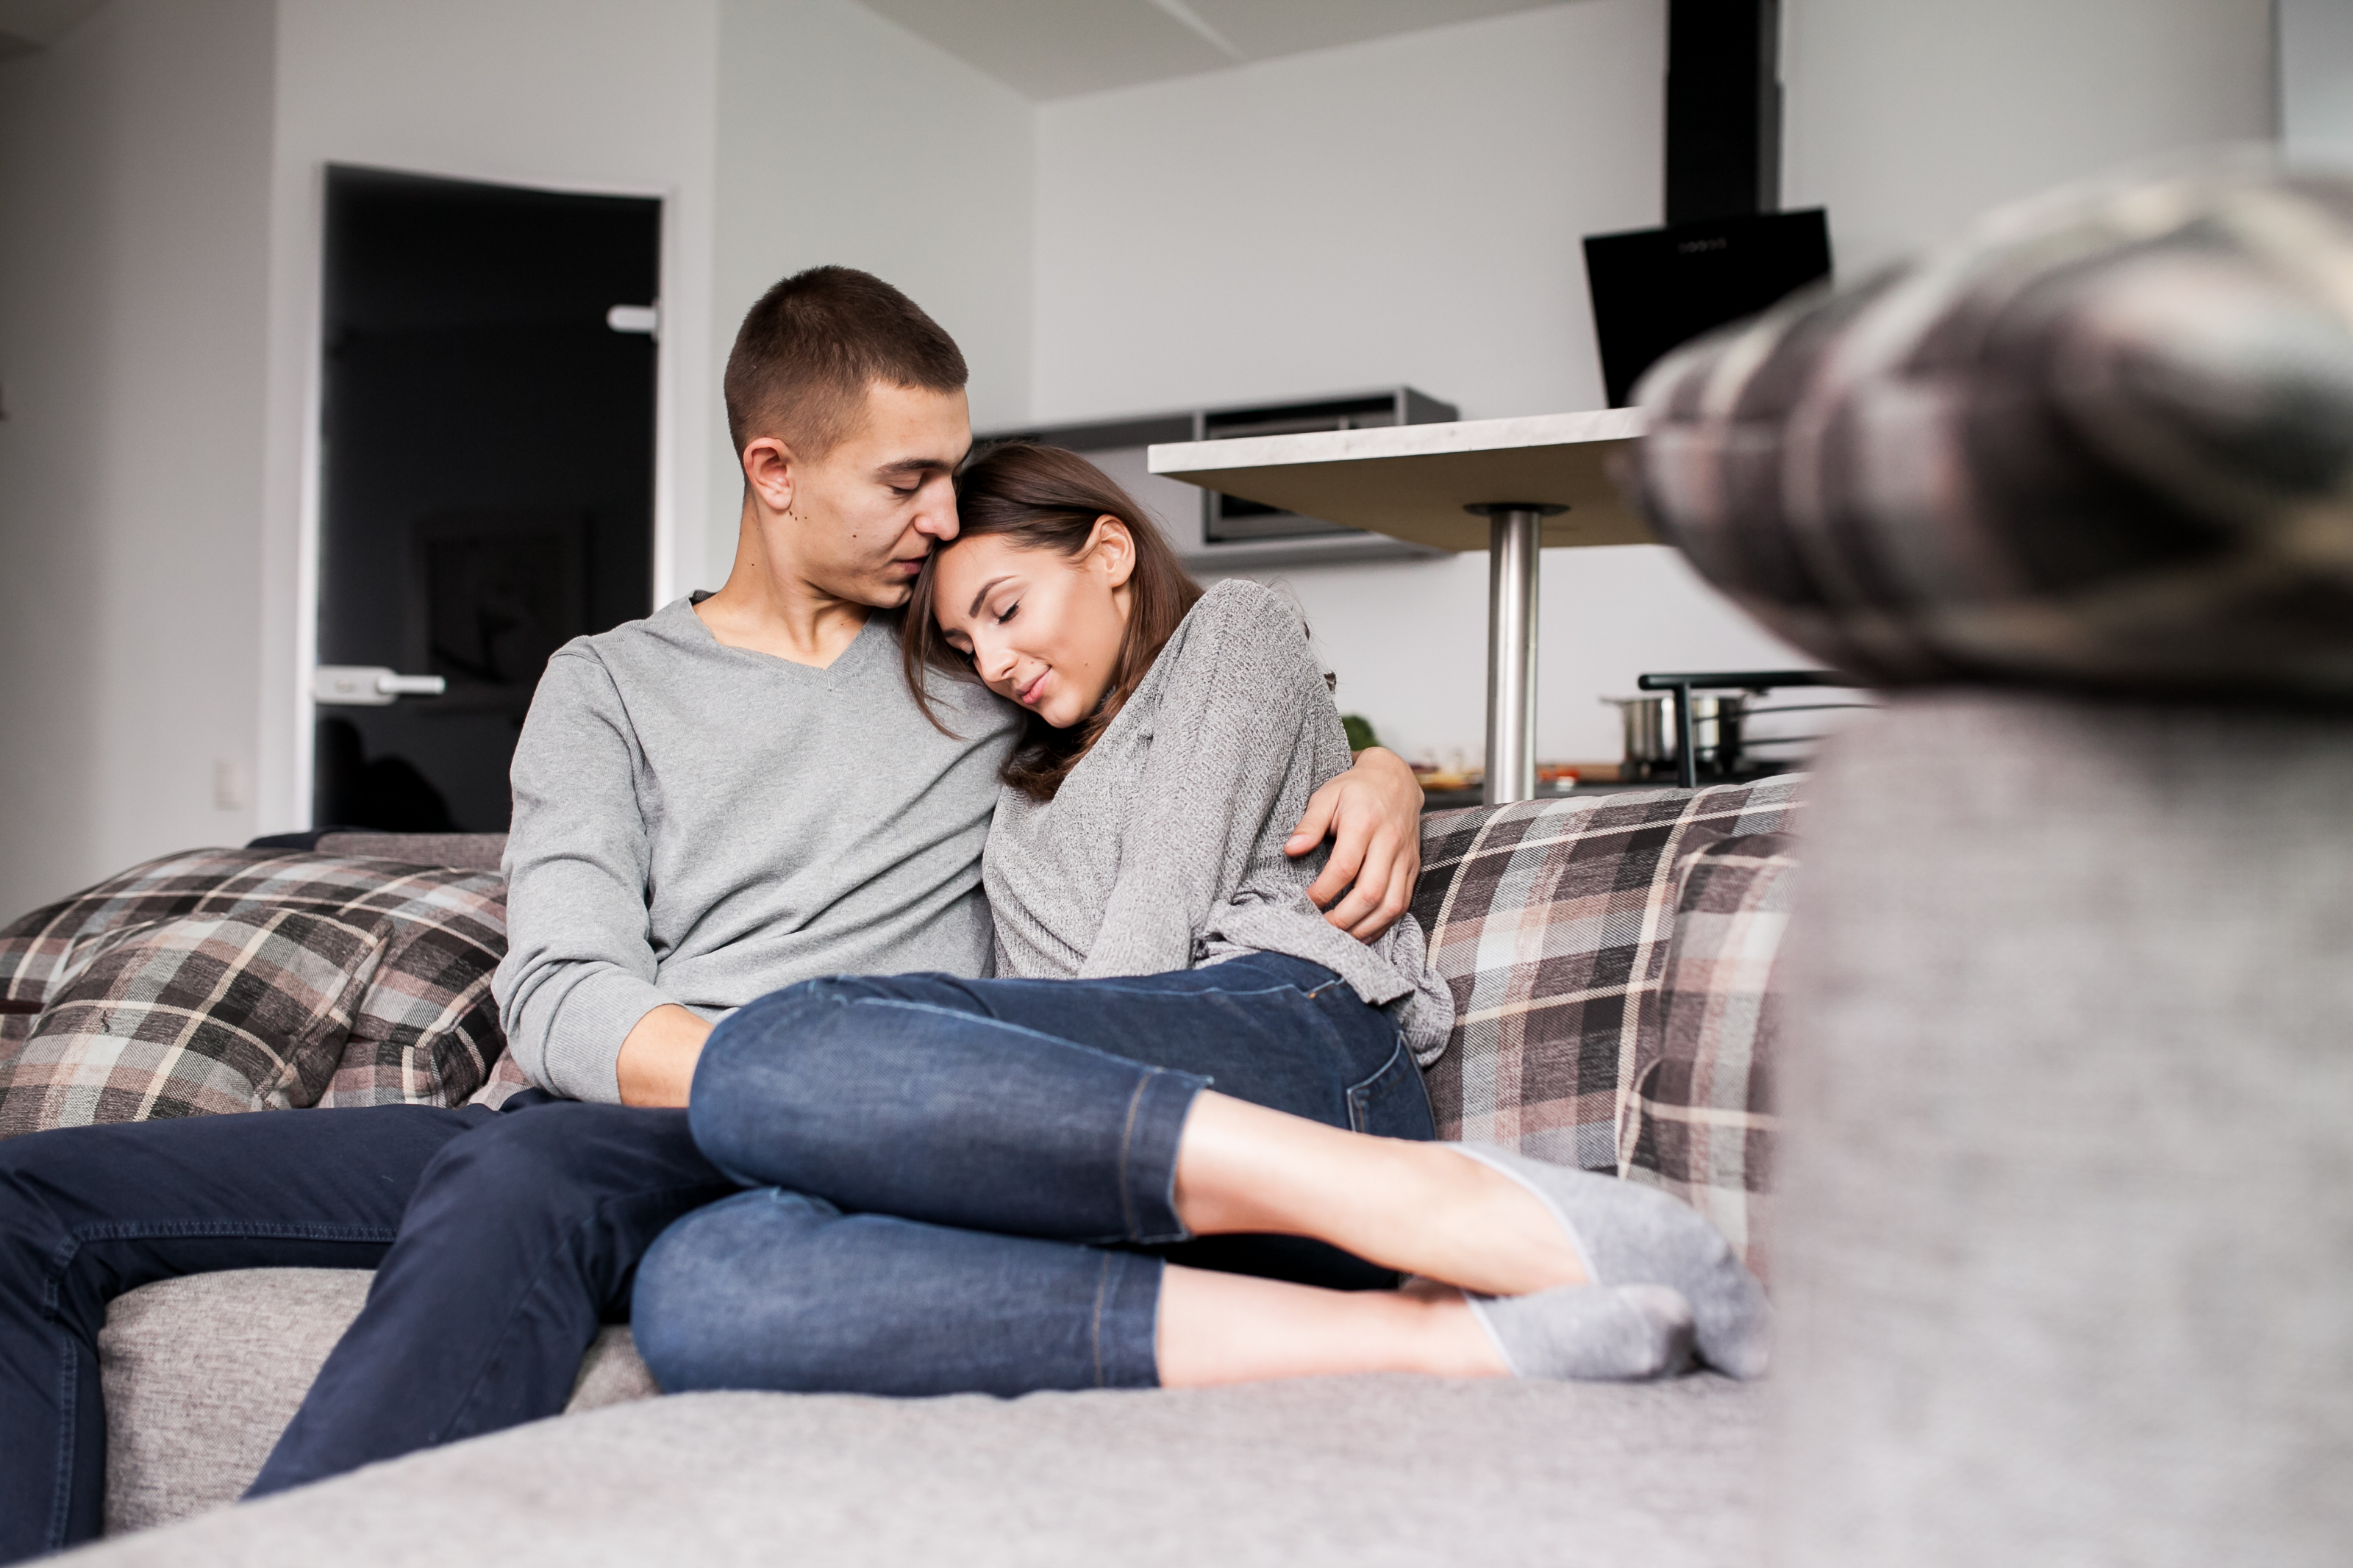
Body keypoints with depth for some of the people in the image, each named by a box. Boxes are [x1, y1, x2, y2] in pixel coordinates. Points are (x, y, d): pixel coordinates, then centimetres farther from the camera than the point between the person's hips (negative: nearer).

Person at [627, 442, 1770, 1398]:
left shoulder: (1234, 634, 23)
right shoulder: (1030, 788, 41)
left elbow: (1165, 905, 7)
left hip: (1300, 1038, -6)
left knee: (770, 1061, -32)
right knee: (702, 1288, -27)